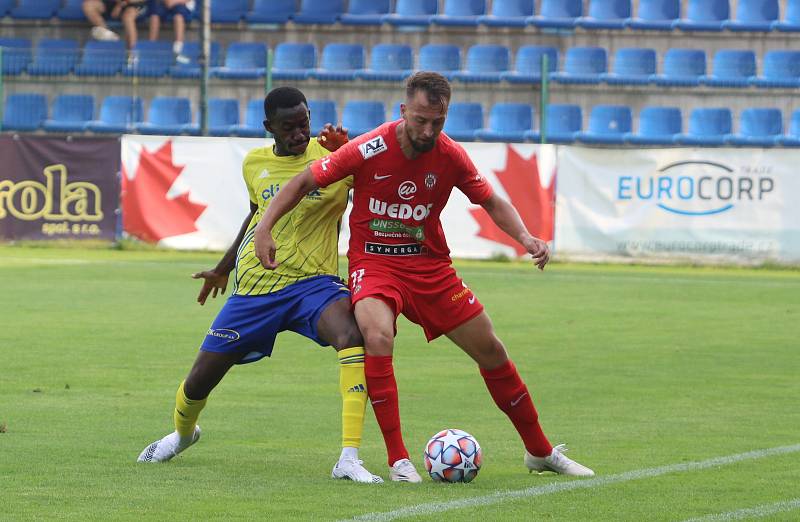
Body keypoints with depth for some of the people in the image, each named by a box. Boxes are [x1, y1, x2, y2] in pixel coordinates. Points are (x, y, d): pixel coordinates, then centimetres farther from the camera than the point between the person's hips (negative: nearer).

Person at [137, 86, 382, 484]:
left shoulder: (332, 156, -7)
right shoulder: (255, 164, 6)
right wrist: (224, 267, 37)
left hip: (313, 284, -4)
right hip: (254, 287, 4)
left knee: (351, 336, -36)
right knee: (200, 381, 9)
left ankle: (349, 458, -38)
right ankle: (182, 432, 48)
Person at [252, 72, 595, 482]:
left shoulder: (451, 156, -8)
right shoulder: (369, 150, -18)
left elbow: (492, 203, 6)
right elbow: (304, 182, -8)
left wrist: (525, 238, -11)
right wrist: (264, 228, -17)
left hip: (430, 264, 4)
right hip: (374, 261, -4)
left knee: (491, 351, 5)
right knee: (378, 335, -33)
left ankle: (540, 452, 25)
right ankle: (398, 460, -24)